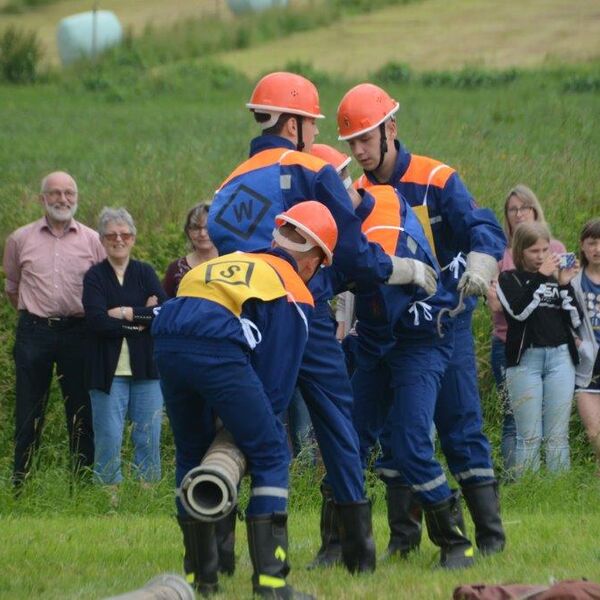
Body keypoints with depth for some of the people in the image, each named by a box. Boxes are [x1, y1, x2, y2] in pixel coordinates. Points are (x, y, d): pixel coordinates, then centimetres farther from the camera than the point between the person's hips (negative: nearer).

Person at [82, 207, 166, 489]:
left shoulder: (144, 273, 9)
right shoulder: (94, 276, 3)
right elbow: (96, 320, -13)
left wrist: (127, 313, -12)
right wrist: (143, 318, -11)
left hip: (146, 368, 2)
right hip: (108, 368, -2)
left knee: (149, 436, 3)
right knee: (108, 437, -3)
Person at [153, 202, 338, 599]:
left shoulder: (232, 262, 34)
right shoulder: (294, 293, 14)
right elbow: (277, 377, 8)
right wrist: (268, 424, 17)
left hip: (166, 342, 6)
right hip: (218, 351, -6)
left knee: (192, 457, 23)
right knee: (271, 457, 6)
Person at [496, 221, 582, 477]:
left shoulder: (557, 276, 14)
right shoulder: (509, 279, 7)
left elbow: (576, 320, 7)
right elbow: (519, 310, -12)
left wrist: (565, 285, -3)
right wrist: (540, 277, -11)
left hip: (560, 357, 3)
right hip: (525, 358, -3)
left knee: (558, 436, 2)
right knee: (529, 436, -5)